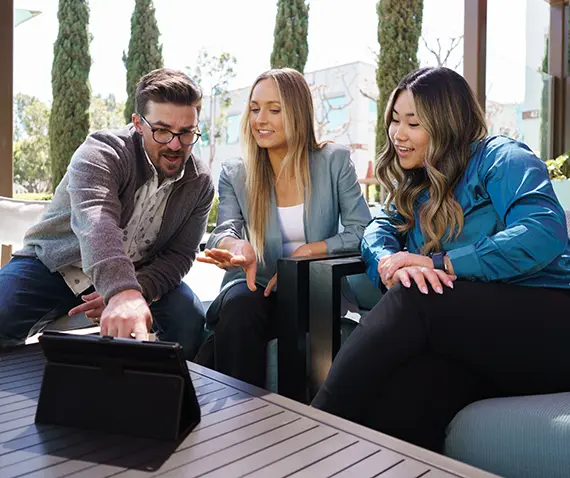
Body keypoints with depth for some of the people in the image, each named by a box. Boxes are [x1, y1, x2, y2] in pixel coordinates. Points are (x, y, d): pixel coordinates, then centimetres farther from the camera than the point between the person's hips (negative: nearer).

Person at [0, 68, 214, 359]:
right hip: (55, 265, -2)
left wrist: (137, 290, -27)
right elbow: (96, 221, -41)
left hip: (137, 277, 3)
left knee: (191, 320, -22)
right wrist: (123, 292, -60)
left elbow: (179, 254, -7)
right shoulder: (101, 152, -22)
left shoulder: (200, 184, -7)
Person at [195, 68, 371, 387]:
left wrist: (305, 253, -16)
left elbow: (363, 232, -4)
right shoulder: (235, 175, 7)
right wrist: (239, 247, -35)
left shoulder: (335, 161, 3)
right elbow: (225, 231, -10)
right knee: (238, 307, -33)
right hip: (257, 289, 2)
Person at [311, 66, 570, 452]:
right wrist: (390, 262, -15)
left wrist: (441, 263, -23)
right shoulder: (416, 186, 22)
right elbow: (380, 230, 10)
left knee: (412, 299, -30)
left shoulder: (501, 157, -1)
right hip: (475, 339, 5)